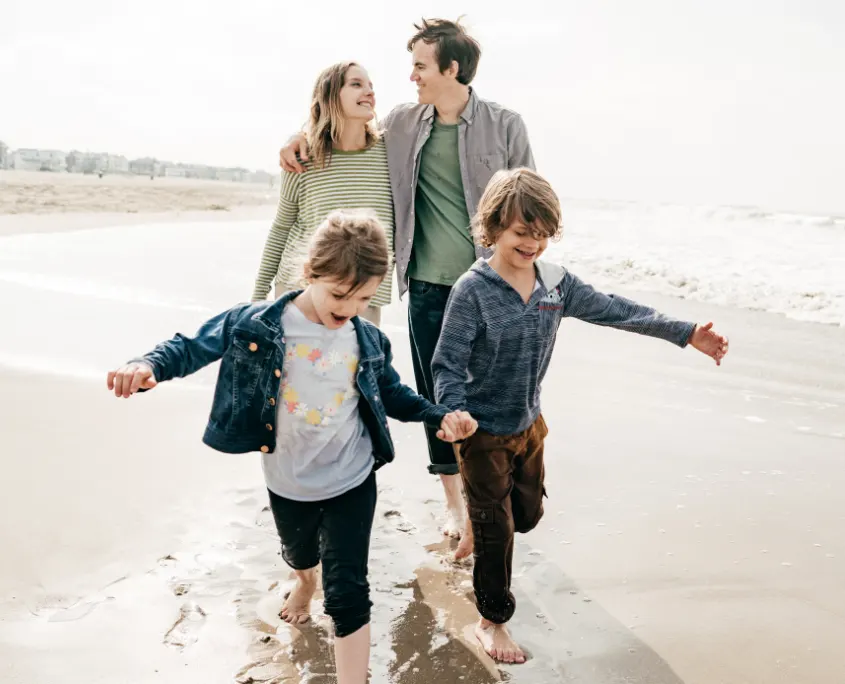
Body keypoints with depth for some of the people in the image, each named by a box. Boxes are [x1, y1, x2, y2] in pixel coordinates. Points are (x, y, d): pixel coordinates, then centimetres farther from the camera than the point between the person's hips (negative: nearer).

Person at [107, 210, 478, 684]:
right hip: (287, 485, 2)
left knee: (348, 592, -3)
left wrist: (439, 416, -9)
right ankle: (305, 582, 70)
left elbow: (392, 395, 6)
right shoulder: (256, 325, -18)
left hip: (351, 484, -1)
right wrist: (149, 366, -32)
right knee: (299, 552, 32)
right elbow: (194, 347, -11)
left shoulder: (370, 342, -10)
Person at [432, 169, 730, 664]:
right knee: (496, 530, 7)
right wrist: (455, 414, -38)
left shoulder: (556, 282, -5)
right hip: (484, 433, -6)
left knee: (528, 514, 22)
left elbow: (615, 311, 0)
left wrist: (686, 334, -1)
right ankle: (493, 620, 29)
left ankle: (476, 530, 54)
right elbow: (448, 363, -21)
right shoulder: (473, 289, -21)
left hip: (530, 424, 6)